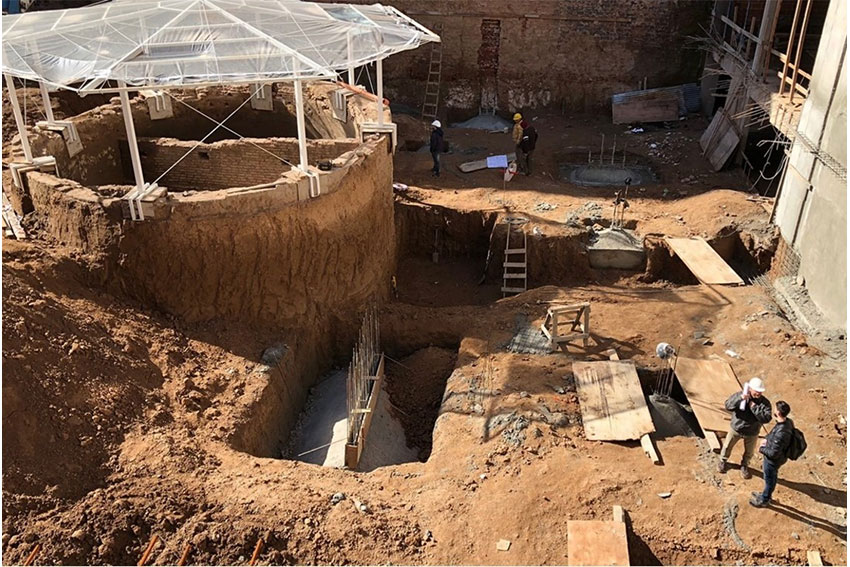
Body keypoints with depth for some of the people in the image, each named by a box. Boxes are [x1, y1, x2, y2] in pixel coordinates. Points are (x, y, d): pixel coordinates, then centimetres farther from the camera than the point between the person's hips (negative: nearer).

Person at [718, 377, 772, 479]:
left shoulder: (765, 403, -20)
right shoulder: (739, 395, -20)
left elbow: (766, 419, -30)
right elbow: (728, 406, -30)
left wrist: (754, 408, -35)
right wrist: (740, 398, -42)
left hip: (752, 433, 0)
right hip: (735, 429, 0)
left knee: (749, 452, 21)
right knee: (727, 446, 19)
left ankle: (744, 465, 51)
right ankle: (723, 461, 48)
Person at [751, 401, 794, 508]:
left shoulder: (781, 433, -41)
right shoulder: (787, 422, -14)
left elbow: (773, 453, -32)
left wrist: (761, 449, -15)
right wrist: (767, 438, -4)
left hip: (773, 460, -8)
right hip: (773, 458, 8)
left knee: (769, 480, 18)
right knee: (771, 478, 30)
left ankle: (764, 500, 42)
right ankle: (766, 494, 54)